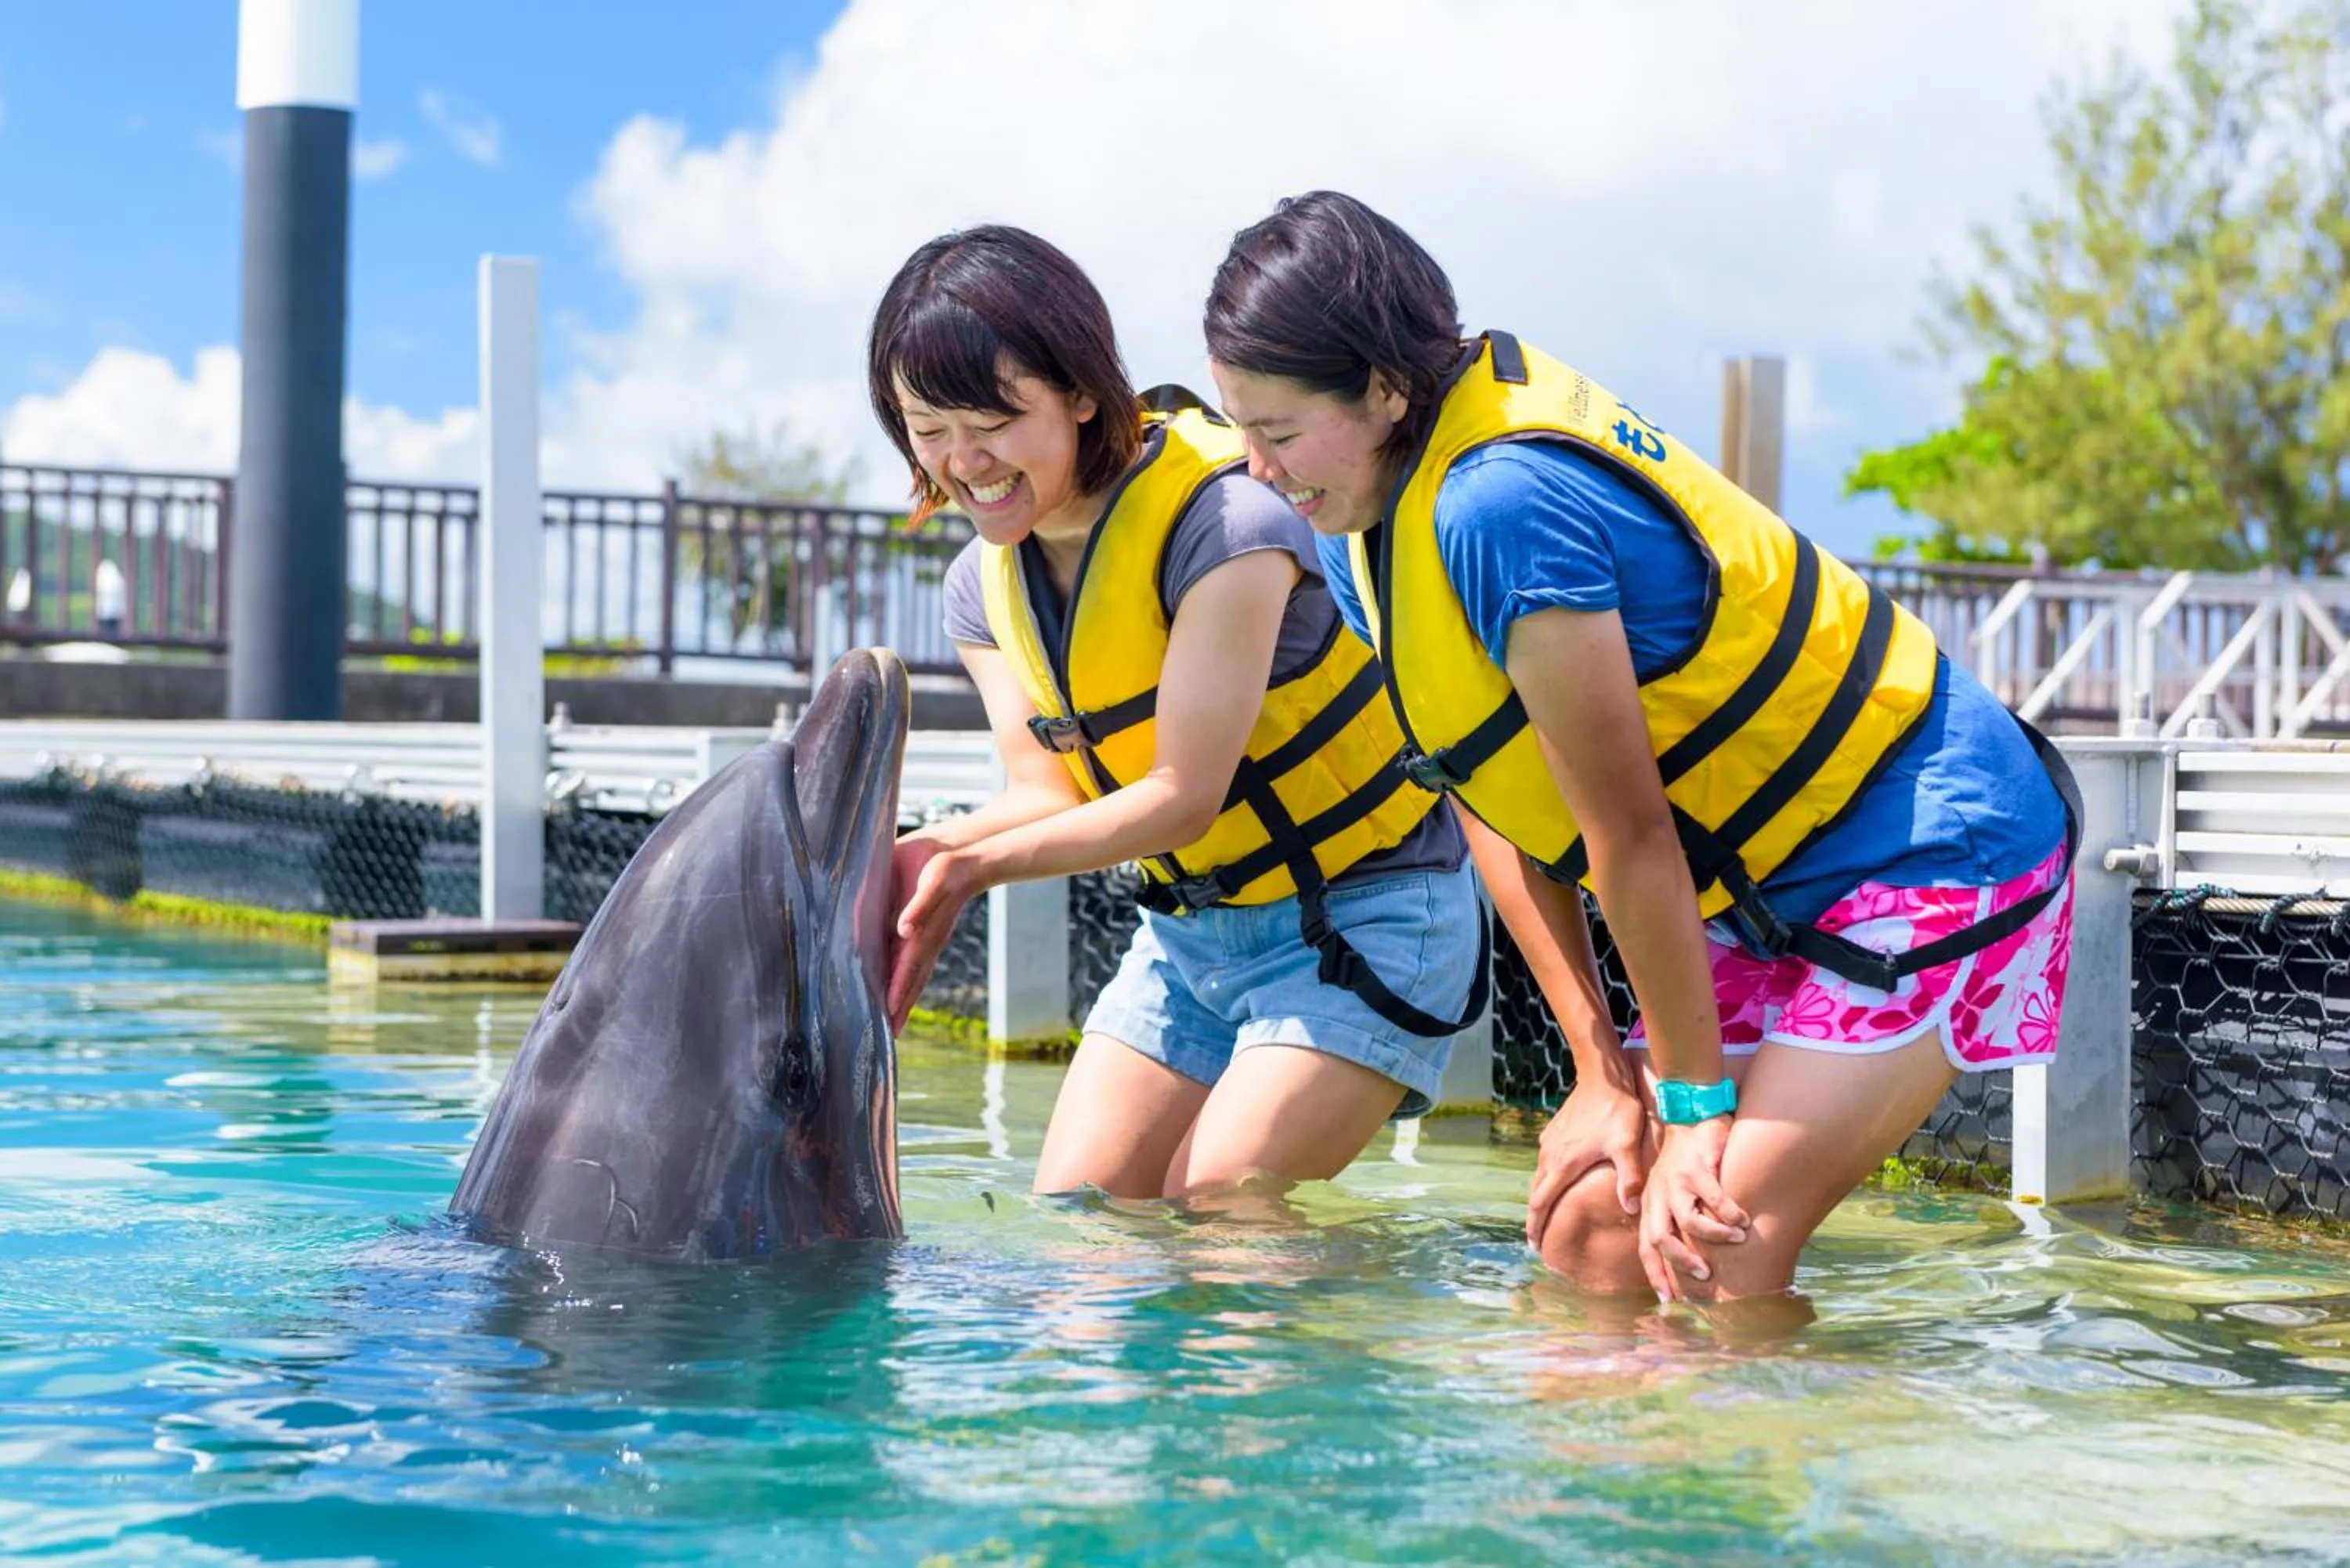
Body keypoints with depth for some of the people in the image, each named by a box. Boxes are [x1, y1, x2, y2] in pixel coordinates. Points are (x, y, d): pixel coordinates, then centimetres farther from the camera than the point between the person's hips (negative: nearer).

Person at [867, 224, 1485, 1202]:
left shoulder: (1222, 519, -25)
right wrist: (916, 856, -28)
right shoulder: (983, 585, 0)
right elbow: (1048, 792, -8)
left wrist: (973, 864, -31)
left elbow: (1182, 795, -24)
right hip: (1188, 930, 7)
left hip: (1361, 915, -7)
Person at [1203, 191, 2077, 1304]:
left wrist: (1697, 1099, -15)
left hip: (1935, 850, -9)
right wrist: (1604, 1073, 0)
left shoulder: (1502, 505, -29)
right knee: (1585, 1233, 5)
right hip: (1774, 891, 9)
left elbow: (1628, 832, -23)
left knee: (1710, 1254, -19)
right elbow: (1489, 805, 3)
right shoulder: (1358, 529, 0)